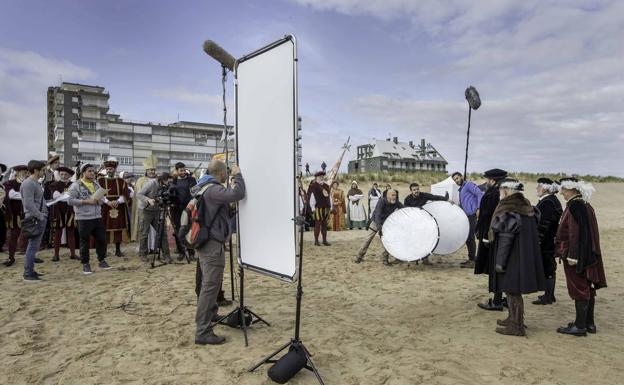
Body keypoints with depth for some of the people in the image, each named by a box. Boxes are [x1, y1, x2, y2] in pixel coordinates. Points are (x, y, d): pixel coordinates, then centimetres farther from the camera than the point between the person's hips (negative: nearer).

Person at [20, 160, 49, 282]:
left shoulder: (36, 183, 16)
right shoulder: (28, 184, -15)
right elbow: (29, 204, -21)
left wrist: (43, 215, 13)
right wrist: (40, 216, -17)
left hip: (40, 218, 10)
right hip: (35, 219, -10)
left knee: (34, 246, 16)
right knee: (33, 247, -6)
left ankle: (30, 271, 25)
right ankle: (28, 274, 0)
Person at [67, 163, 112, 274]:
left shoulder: (96, 184, 13)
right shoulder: (76, 185, -6)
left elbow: (102, 198, 18)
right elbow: (70, 200, -13)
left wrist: (99, 201, -5)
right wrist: (86, 201, -19)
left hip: (97, 217, 6)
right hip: (83, 218, -6)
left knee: (102, 239, 9)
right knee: (84, 242, 4)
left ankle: (101, 260, 24)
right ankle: (85, 264, 16)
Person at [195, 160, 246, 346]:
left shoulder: (201, 188, 10)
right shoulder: (213, 190, -20)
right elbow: (237, 194, -30)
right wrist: (237, 175, -16)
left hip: (204, 241, 11)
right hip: (212, 243, -11)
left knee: (211, 282, 25)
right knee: (210, 285, -7)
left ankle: (211, 313, 42)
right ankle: (203, 332, -4)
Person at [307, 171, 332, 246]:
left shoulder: (326, 186, 16)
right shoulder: (313, 186, -6)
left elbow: (329, 197, 20)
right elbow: (311, 198, -10)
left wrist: (330, 207, 16)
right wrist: (313, 208, -14)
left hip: (326, 208, 7)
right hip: (318, 208, -6)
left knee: (324, 225, 10)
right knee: (318, 224, -2)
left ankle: (324, 240, 17)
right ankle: (316, 241, 6)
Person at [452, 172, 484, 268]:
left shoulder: (469, 184, -5)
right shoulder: (461, 189, 23)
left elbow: (480, 194, -16)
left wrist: (478, 208, -22)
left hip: (471, 215, -10)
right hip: (466, 216, 10)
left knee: (470, 238, -8)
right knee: (467, 238, 12)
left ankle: (472, 261, -4)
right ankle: (470, 259, 20)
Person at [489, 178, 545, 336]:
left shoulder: (508, 211, -19)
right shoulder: (527, 208, 7)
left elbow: (505, 238, -20)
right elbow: (530, 233, 13)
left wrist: (499, 261, -15)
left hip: (512, 257, -9)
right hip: (525, 256, 9)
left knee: (512, 290, 3)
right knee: (513, 290, 20)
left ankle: (516, 326, 13)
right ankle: (514, 319, 34)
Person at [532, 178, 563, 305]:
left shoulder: (547, 203, -21)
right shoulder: (553, 200, 12)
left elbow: (543, 225, -24)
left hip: (546, 243, -10)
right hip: (551, 242, 10)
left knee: (547, 269, -1)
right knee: (550, 268, 17)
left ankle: (548, 297, 8)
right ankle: (550, 295, 28)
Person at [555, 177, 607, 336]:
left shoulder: (574, 207, -18)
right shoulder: (586, 206, 10)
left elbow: (574, 233, -22)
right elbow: (589, 232, 15)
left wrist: (571, 256, -20)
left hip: (576, 255, -9)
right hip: (589, 255, 9)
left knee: (579, 289, -2)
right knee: (587, 289, 15)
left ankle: (580, 326, 7)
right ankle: (589, 323, 25)